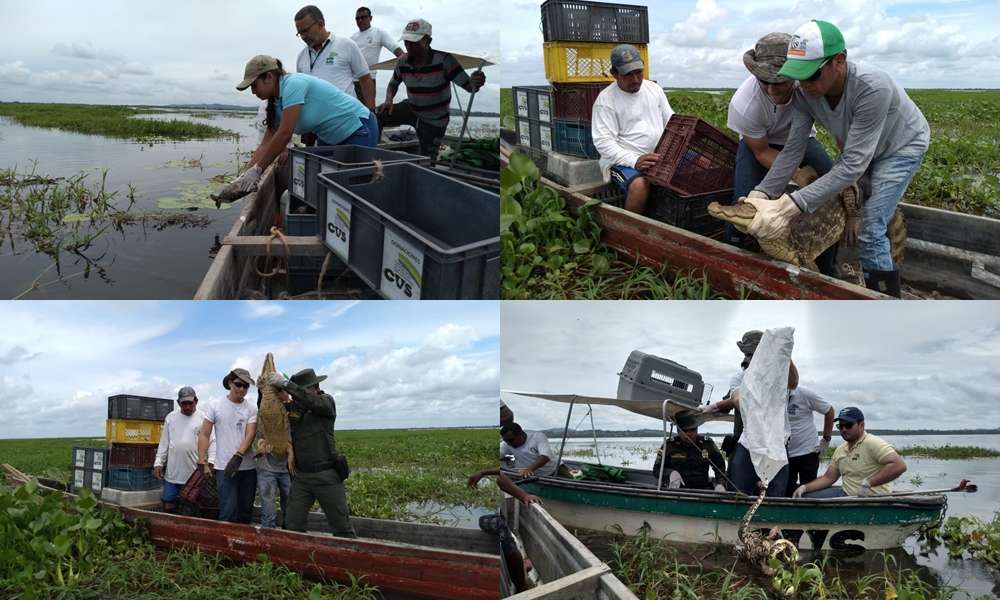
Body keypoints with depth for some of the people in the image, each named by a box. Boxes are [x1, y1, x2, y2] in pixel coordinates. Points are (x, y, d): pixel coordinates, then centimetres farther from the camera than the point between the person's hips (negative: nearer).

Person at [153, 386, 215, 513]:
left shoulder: (203, 418, 0)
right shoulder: (171, 417, 11)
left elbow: (212, 442, -6)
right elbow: (164, 443, 13)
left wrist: (210, 461, -19)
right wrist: (158, 463, 7)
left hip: (195, 473, -3)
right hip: (172, 473, 3)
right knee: (168, 505, 5)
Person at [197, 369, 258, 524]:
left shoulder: (252, 408, 4)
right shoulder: (215, 406, 1)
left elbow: (250, 435, -5)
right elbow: (204, 435, 2)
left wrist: (237, 457, -19)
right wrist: (203, 463, -5)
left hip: (249, 468, 2)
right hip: (224, 468, -2)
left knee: (246, 513, 9)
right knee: (228, 513, -8)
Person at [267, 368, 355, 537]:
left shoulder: (326, 401, -5)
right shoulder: (291, 406, 7)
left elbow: (314, 402, -27)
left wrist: (285, 384, -29)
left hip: (327, 476, -4)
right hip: (301, 477, 4)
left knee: (342, 528, 4)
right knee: (292, 527, 3)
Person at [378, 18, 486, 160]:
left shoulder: (444, 60, -27)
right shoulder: (402, 63, -11)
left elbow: (468, 85, -28)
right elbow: (393, 84, 8)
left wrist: (476, 83, -54)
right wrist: (388, 100, -14)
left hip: (433, 120, -4)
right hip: (411, 109, 4)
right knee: (377, 115, -17)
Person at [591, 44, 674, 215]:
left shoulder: (654, 89, 13)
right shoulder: (606, 99, -5)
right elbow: (603, 142, -13)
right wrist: (634, 161, -27)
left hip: (660, 158, 6)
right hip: (623, 161, -6)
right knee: (640, 185, -37)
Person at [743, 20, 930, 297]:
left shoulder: (873, 87, -42)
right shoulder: (805, 91, -25)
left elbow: (853, 166, -44)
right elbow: (793, 150, -22)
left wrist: (789, 207, -53)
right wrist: (760, 195, -38)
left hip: (901, 146, -6)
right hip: (857, 147, 6)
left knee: (869, 231, -14)